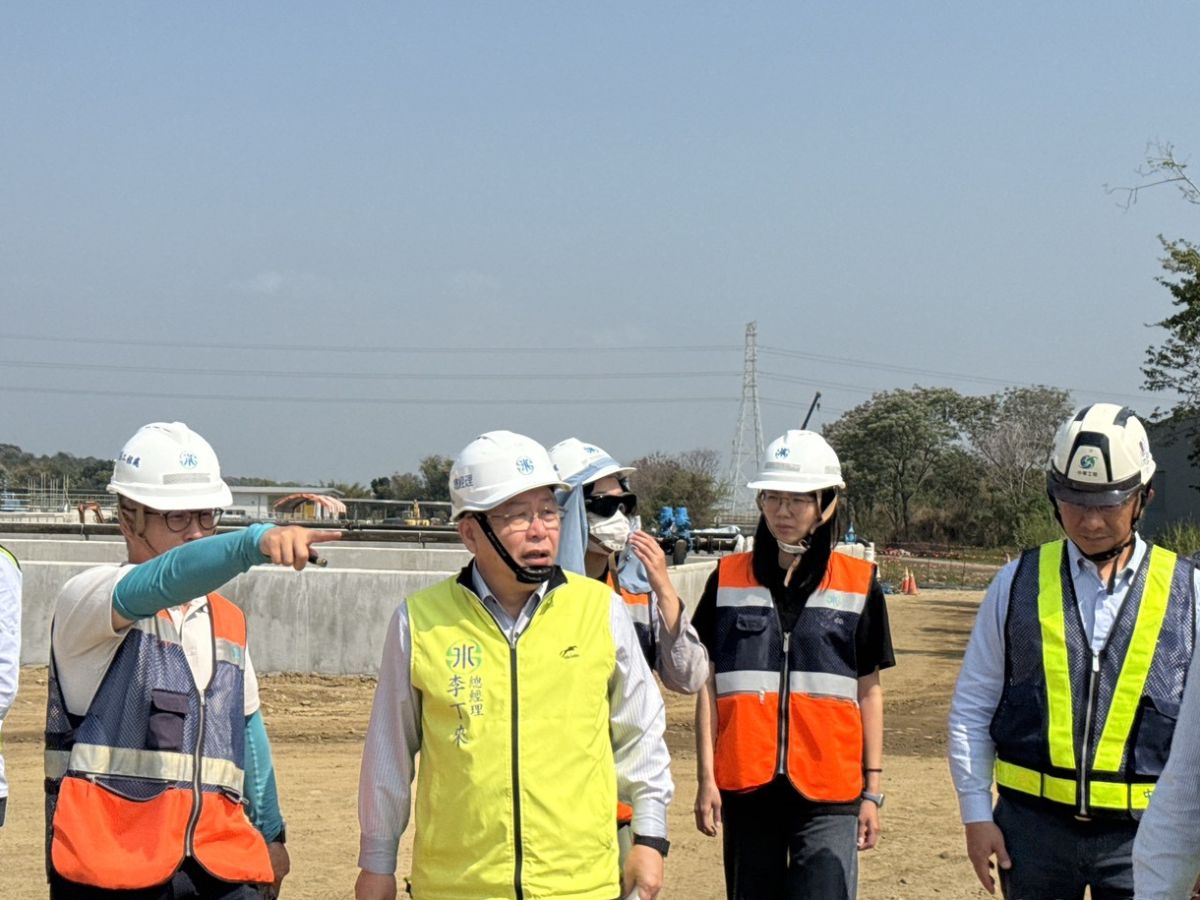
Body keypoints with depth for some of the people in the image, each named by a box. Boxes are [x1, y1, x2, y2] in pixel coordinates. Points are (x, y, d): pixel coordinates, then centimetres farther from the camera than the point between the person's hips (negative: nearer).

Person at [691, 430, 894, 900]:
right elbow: (709, 684, 8)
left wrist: (872, 789, 6)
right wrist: (706, 778, 2)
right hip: (746, 786, 2)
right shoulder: (728, 580, 7)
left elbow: (868, 690, 7)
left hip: (828, 792, -2)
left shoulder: (859, 585, 4)